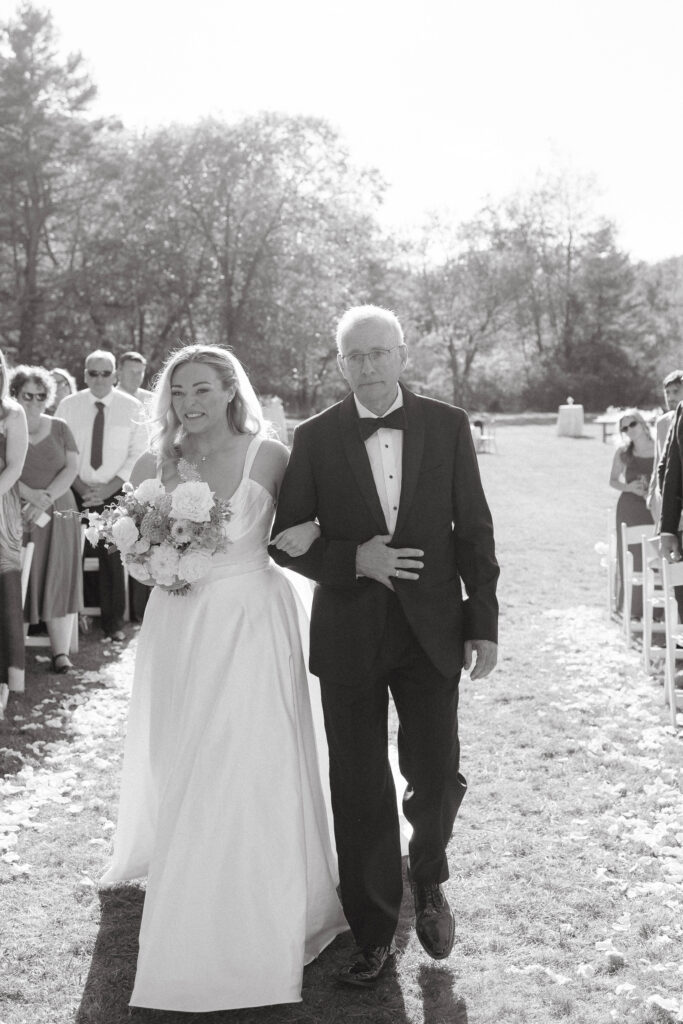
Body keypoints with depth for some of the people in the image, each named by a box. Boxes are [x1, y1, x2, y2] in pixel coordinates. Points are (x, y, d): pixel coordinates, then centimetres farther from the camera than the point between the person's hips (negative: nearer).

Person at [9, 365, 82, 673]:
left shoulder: (59, 429, 12)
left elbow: (71, 469, 4)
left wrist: (47, 497, -11)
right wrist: (30, 495, -17)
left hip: (57, 514, 2)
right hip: (16, 517, -1)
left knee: (59, 582, -2)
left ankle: (61, 652, -2)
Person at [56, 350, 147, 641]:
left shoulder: (131, 407, 1)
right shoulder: (68, 406, 3)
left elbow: (138, 454, 0)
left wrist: (110, 487, -9)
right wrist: (80, 486, -7)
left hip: (115, 493, -1)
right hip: (77, 492, 1)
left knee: (113, 557, -3)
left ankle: (114, 622, 8)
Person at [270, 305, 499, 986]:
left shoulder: (448, 426, 1)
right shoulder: (315, 438, -1)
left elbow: (474, 528, 3)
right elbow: (286, 541, 0)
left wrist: (484, 621, 0)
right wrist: (354, 559, -16)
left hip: (432, 629, 0)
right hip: (349, 635, 0)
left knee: (436, 778, 1)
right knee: (360, 791, 7)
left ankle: (428, 879, 35)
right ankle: (373, 933, 24)